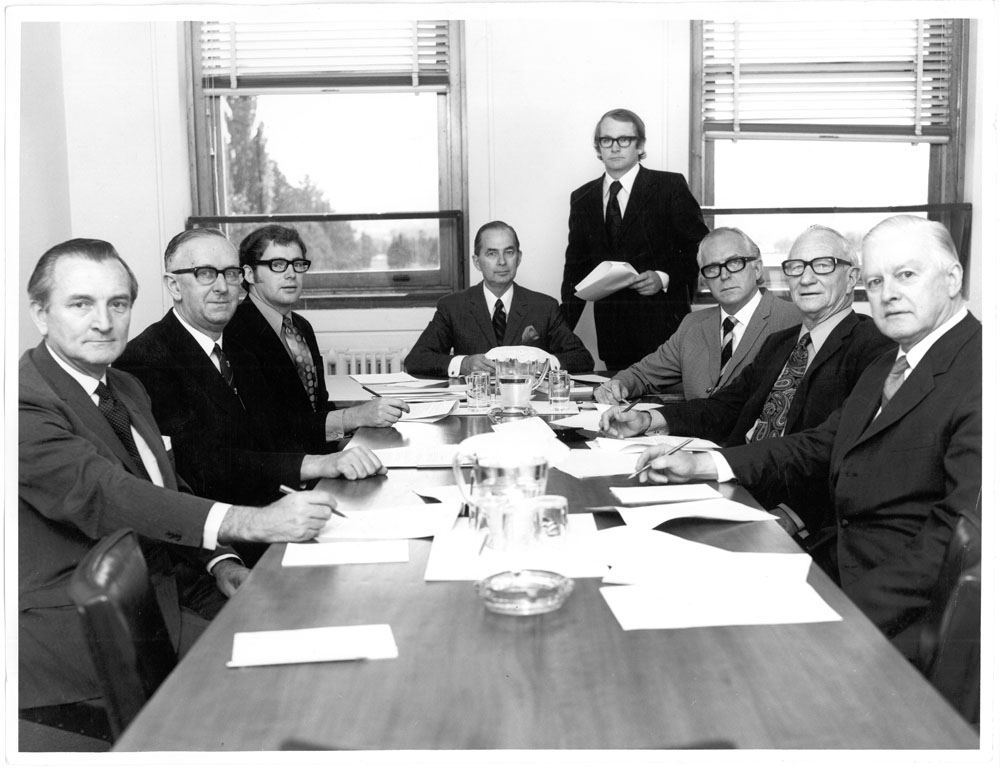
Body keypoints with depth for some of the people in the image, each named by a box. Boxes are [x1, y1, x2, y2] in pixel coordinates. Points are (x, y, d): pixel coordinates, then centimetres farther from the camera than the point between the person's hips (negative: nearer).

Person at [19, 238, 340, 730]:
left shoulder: (127, 389, 13)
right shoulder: (27, 400, -16)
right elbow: (103, 495, -29)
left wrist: (218, 562, -3)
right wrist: (252, 522, -39)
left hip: (166, 580, 8)